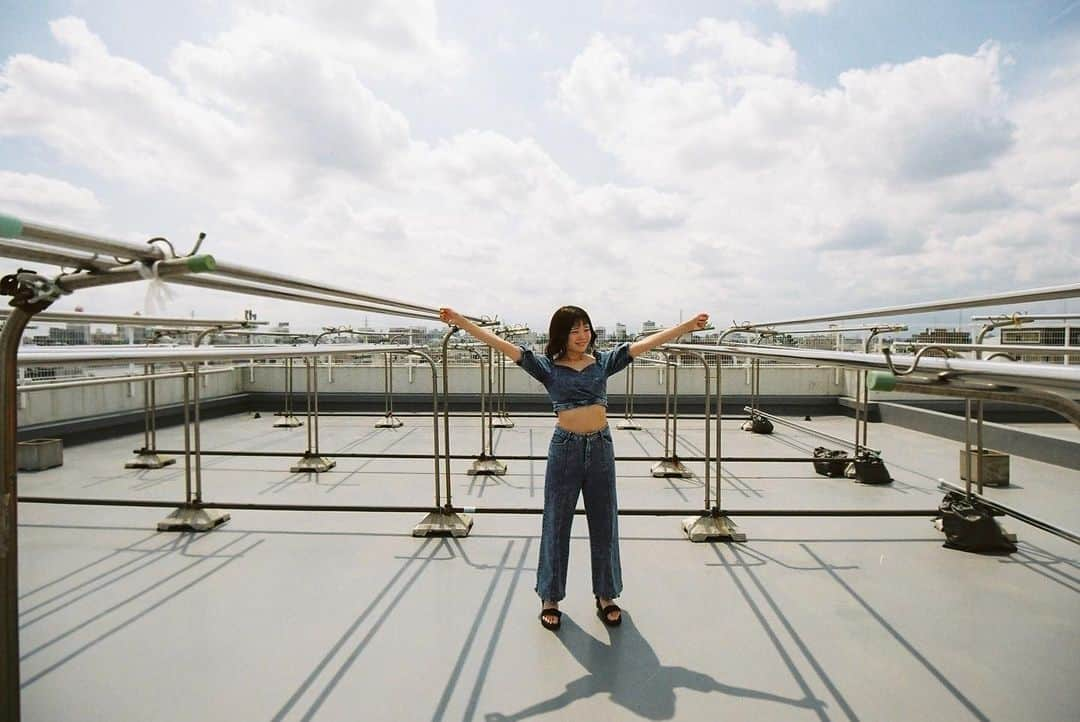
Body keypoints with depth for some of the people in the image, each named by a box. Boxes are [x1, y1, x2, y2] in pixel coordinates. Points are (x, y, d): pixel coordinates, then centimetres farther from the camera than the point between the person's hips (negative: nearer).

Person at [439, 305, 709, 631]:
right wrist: (460, 321, -15)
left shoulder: (604, 361, 4)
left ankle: (606, 596, 28)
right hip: (565, 448, -2)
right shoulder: (548, 366, -3)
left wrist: (689, 325, -4)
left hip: (600, 447, 3)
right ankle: (550, 598, 24)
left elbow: (645, 343, 0)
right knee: (556, 522, 8)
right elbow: (502, 345, -9)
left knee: (604, 523, 12)